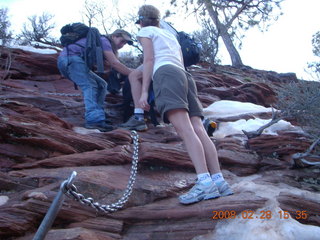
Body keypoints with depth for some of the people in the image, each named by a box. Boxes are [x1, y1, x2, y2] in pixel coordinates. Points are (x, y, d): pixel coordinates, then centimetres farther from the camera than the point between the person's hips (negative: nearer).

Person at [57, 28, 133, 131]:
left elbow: (107, 68, 10)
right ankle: (94, 119, -40)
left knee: (101, 85, 8)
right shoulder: (104, 40, -7)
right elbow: (114, 63, -17)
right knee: (90, 86, -24)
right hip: (71, 58, -10)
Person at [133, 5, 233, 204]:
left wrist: (144, 91, -4)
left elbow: (149, 59, 2)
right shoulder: (171, 35, 37)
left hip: (166, 74, -7)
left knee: (184, 129, -23)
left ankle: (205, 183, -36)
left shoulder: (145, 32, 17)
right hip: (185, 76, 7)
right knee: (198, 129, -8)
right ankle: (219, 181, -19)